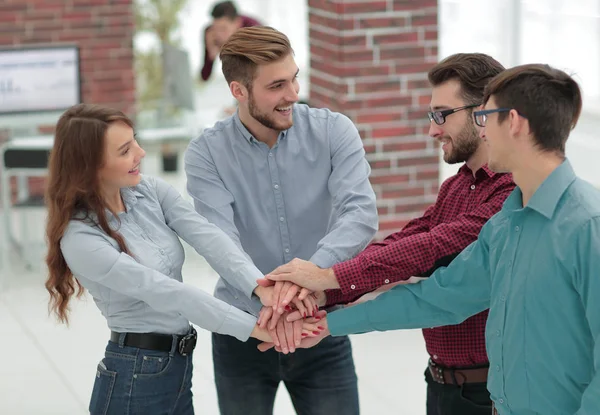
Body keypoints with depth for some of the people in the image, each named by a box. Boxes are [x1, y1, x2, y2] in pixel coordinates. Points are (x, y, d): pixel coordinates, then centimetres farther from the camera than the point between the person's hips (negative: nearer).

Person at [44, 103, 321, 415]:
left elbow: (208, 238, -15)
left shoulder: (150, 191, 0)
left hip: (179, 366, 6)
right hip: (135, 378, -6)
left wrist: (263, 287, -32)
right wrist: (254, 327, -26)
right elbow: (166, 292, -23)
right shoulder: (81, 240, -19)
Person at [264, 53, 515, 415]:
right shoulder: (455, 186, 14)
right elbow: (401, 243, 2)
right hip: (440, 381, 8)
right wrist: (315, 290, -15)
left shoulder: (514, 190, -19)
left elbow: (437, 246, -27)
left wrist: (331, 277, -26)